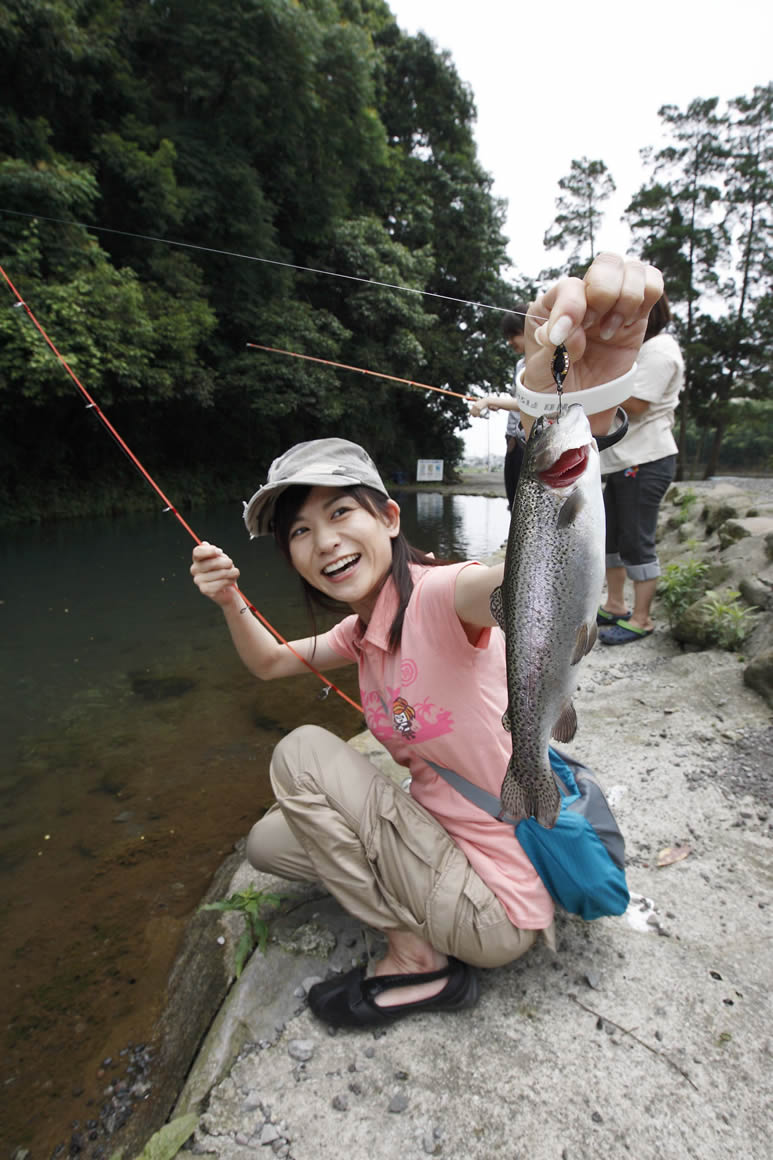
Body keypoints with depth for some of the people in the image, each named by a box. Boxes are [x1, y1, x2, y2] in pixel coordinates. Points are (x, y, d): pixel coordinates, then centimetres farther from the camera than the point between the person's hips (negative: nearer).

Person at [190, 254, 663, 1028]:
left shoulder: (439, 599, -26)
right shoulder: (363, 632, 0)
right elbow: (271, 663, 15)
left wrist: (572, 408, -66)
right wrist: (231, 603, -4)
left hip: (502, 907, -8)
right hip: (442, 830, 8)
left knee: (301, 753, -14)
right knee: (268, 843, 14)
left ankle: (417, 960, 0)